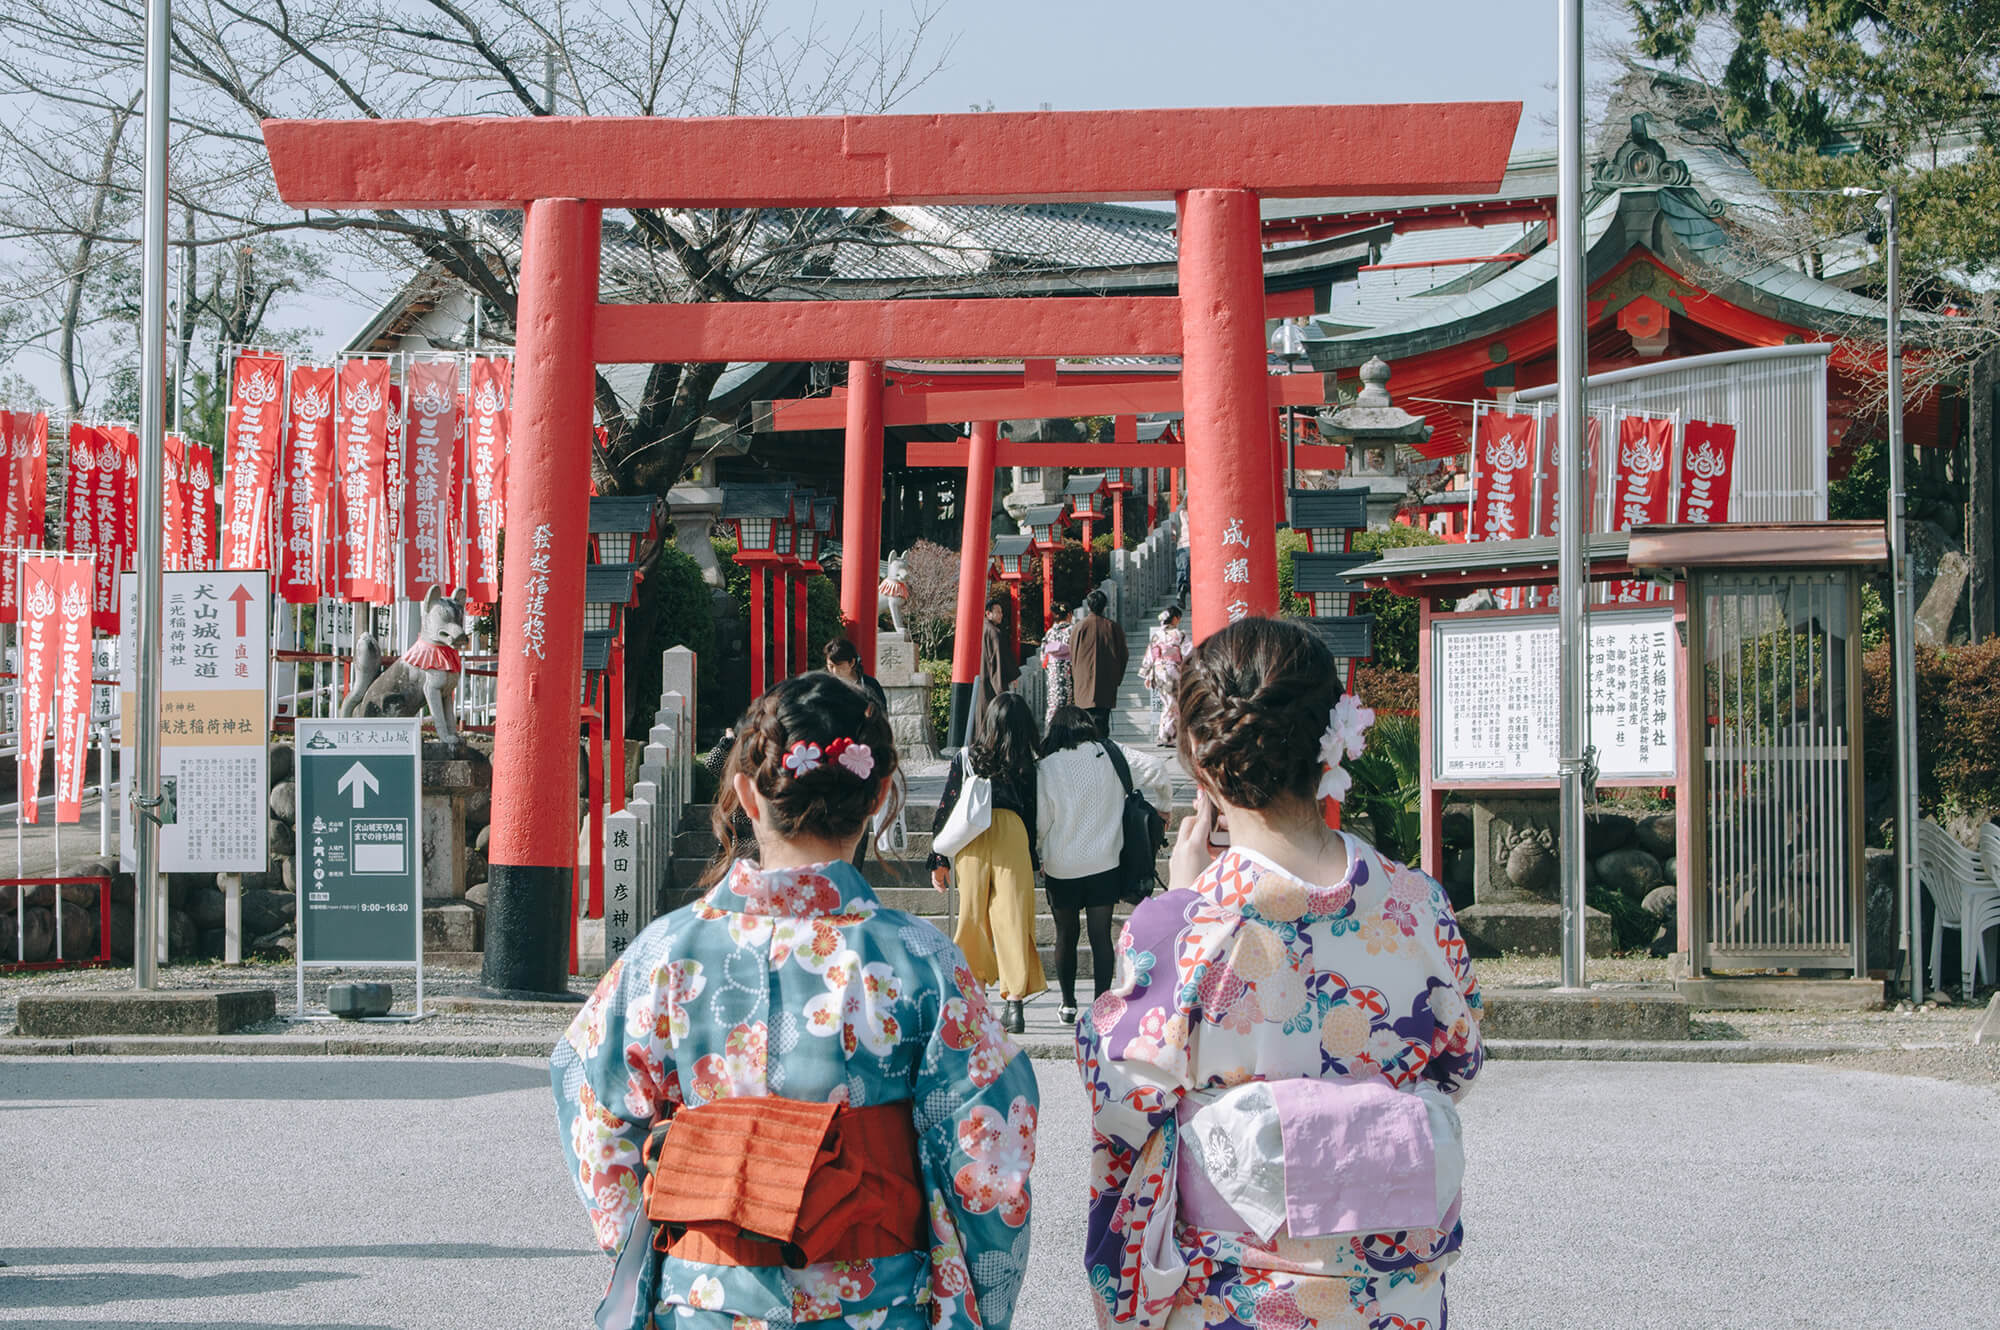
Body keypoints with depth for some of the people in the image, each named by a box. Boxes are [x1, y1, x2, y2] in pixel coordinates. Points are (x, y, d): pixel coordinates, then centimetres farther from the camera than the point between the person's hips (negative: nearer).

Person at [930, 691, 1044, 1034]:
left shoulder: (966, 758, 4)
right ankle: (1015, 1001, -4)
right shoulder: (1027, 766, 3)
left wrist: (939, 858, 9)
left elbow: (947, 807, 4)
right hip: (1013, 841, 0)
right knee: (1012, 918, 1)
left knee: (973, 916, 10)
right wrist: (1035, 860, 14)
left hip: (971, 843, 0)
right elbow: (1034, 816, 5)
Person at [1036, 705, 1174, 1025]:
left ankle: (1069, 1005, 21)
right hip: (1104, 864, 1)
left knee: (1066, 936, 14)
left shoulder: (1046, 768, -8)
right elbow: (1157, 774, -6)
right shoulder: (1110, 755, -4)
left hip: (1061, 867, -1)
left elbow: (1039, 823, -5)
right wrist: (1163, 807, 12)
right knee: (1101, 936, 4)